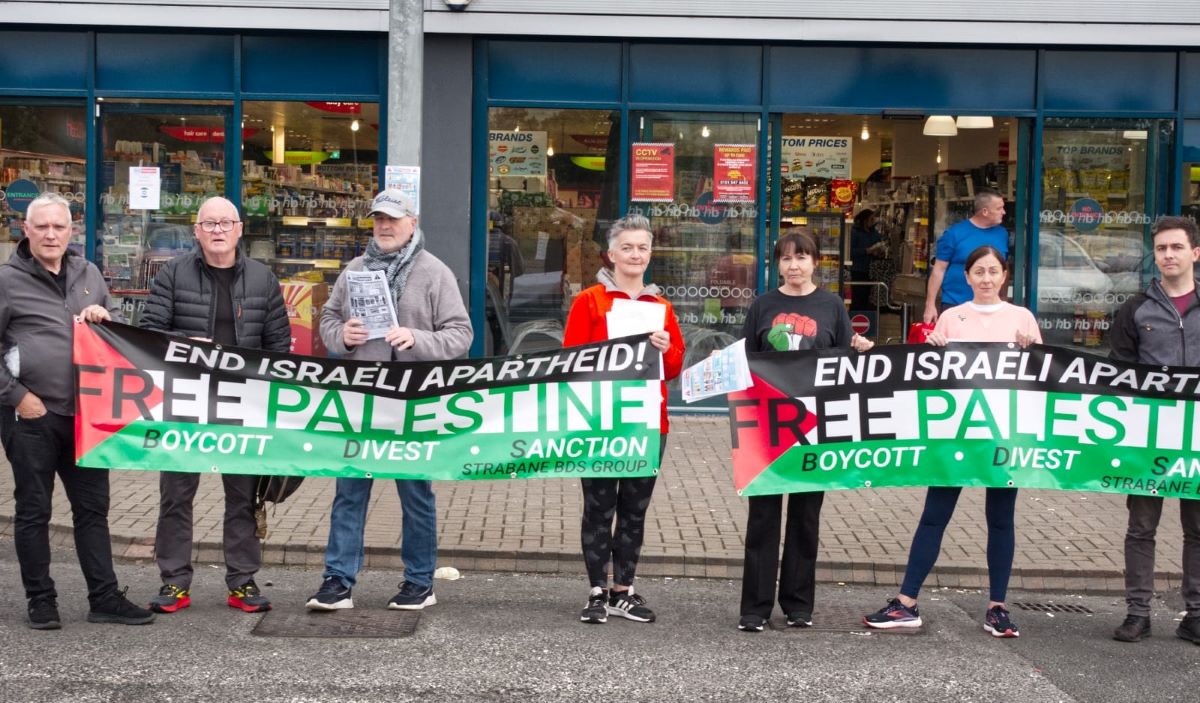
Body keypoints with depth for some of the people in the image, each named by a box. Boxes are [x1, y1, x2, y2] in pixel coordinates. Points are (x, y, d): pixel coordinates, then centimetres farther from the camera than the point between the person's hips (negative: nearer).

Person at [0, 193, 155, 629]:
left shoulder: (88, 274, 12)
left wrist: (105, 317, -1)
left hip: (84, 412, 5)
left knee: (93, 507, 8)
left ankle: (105, 598, 15)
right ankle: (41, 600, 16)